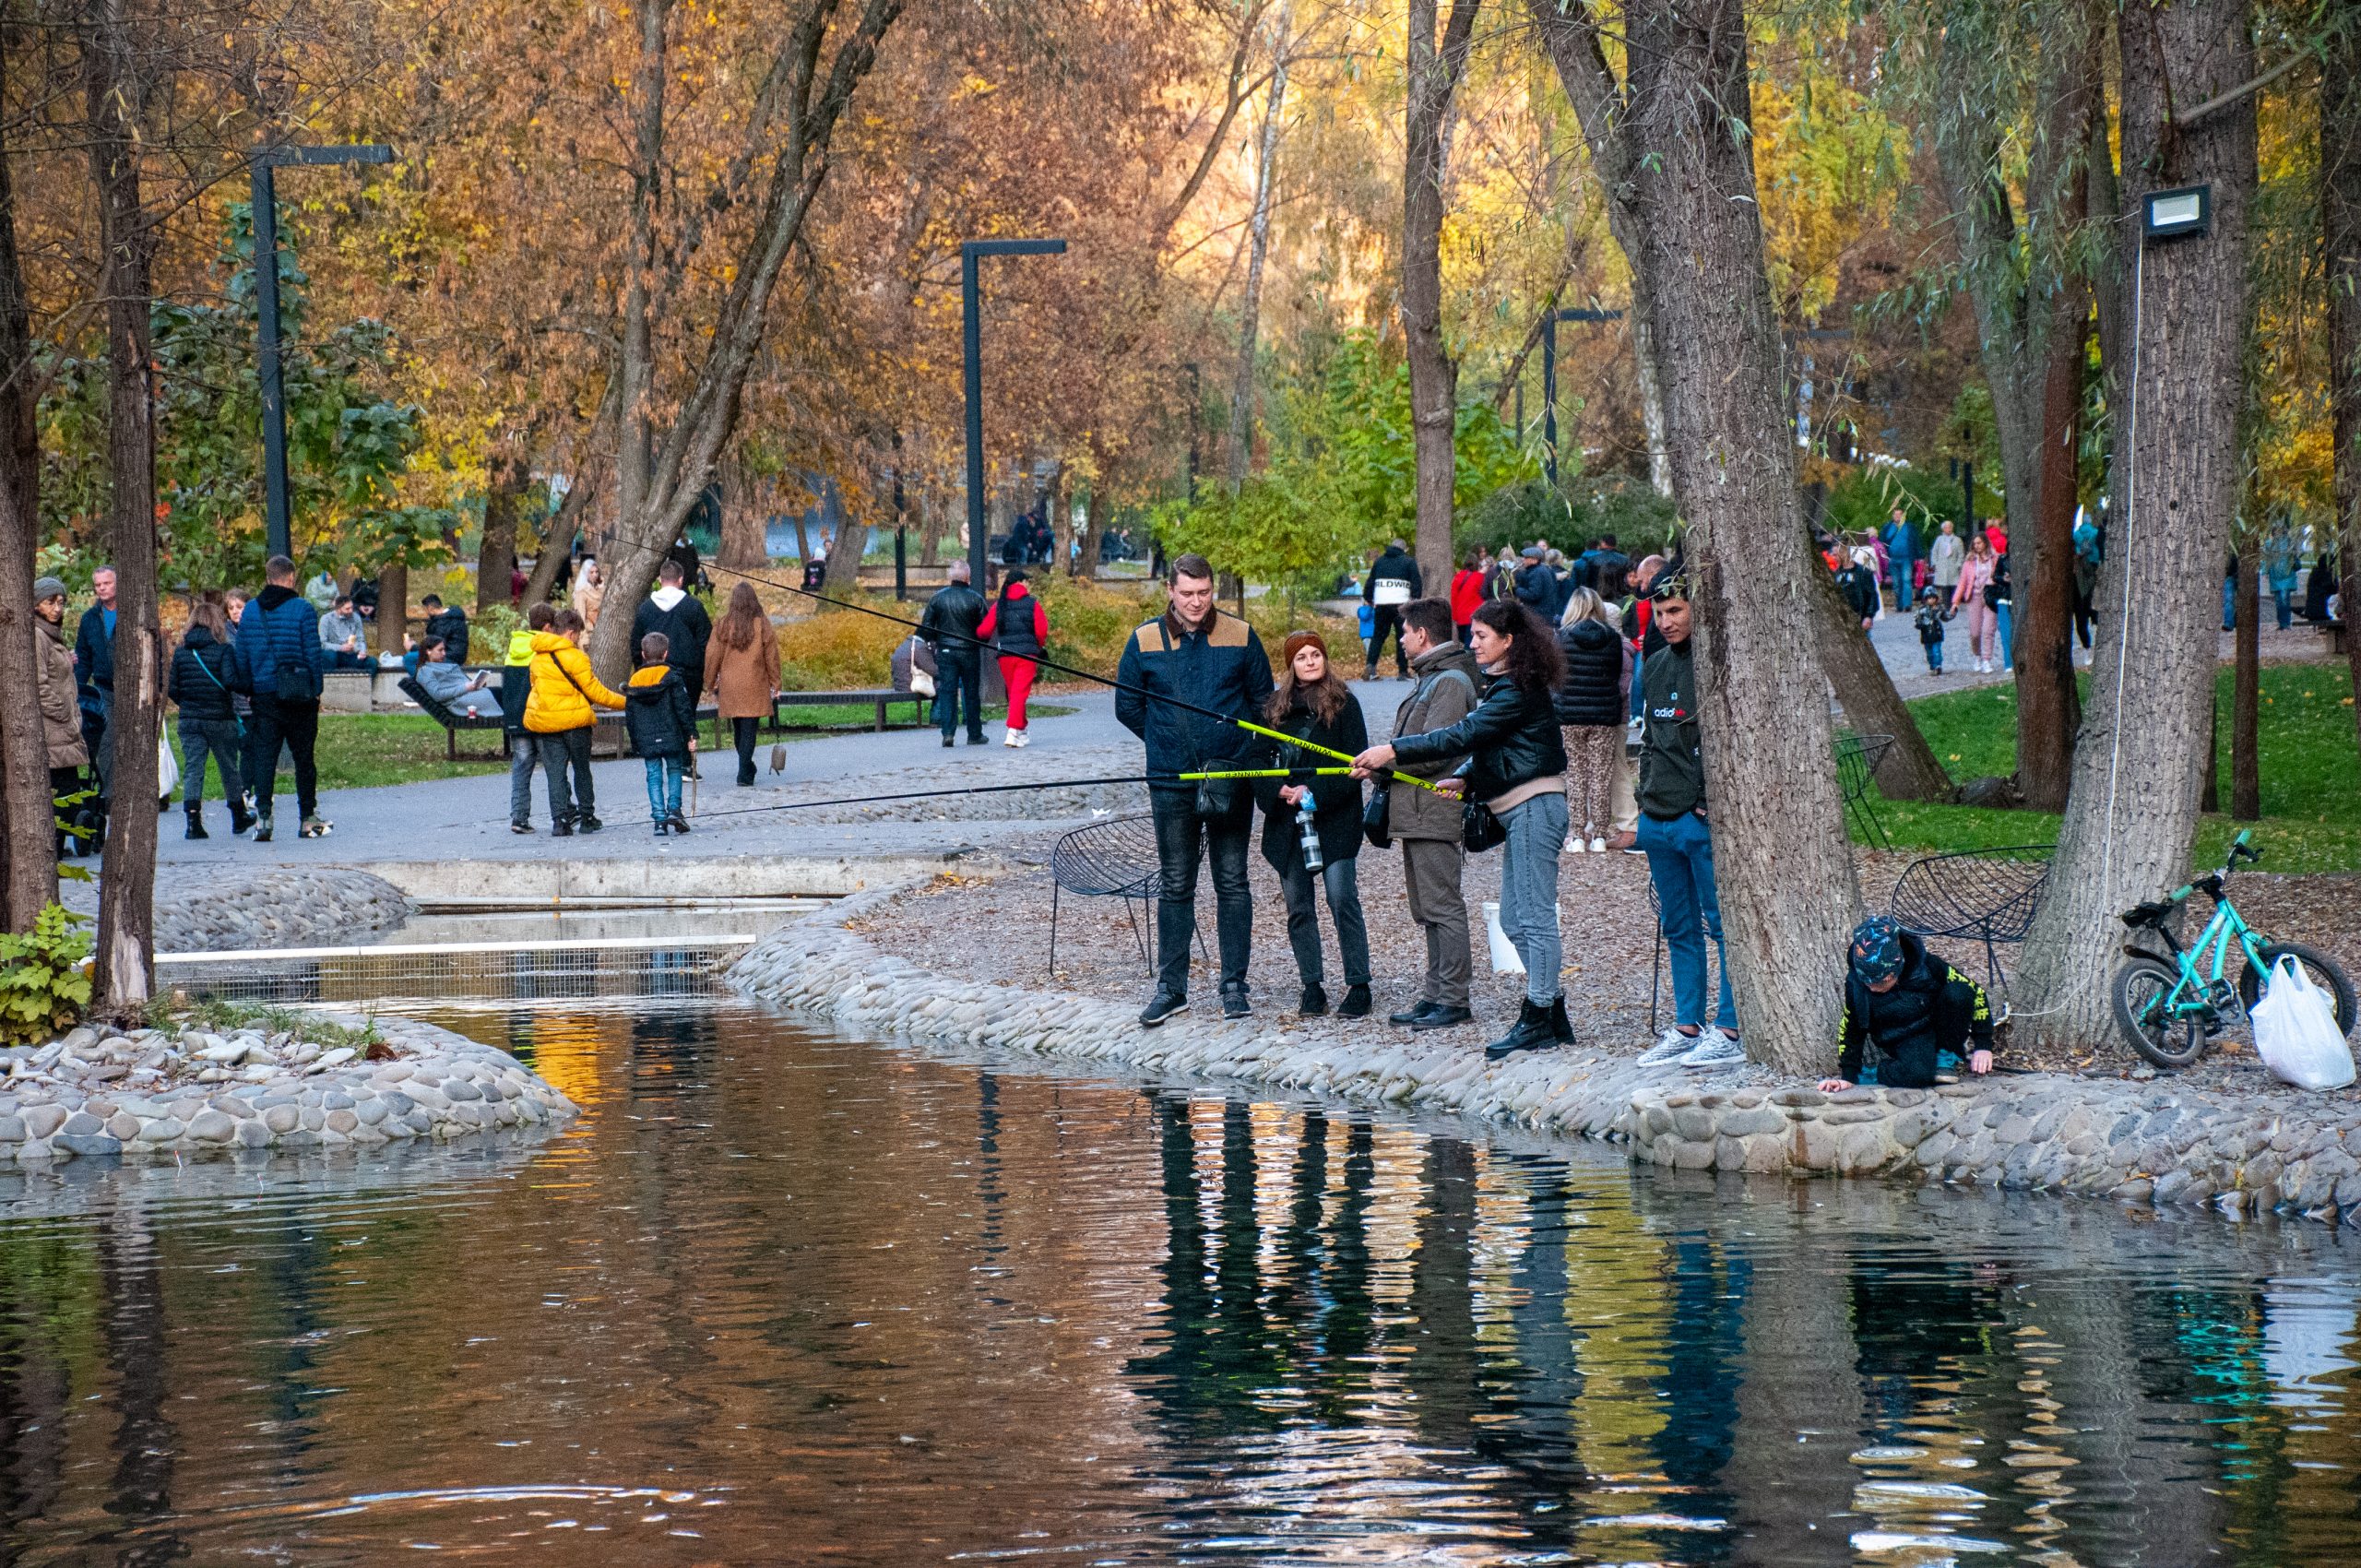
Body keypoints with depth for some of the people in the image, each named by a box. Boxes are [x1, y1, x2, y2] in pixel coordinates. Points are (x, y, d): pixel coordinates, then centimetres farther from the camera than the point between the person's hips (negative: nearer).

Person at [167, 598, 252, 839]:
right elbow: (230, 681, -21)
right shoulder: (223, 650, -9)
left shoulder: (181, 652, 2)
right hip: (220, 719, -2)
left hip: (189, 720, 2)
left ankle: (193, 821, -11)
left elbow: (173, 690, 3)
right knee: (229, 767, 13)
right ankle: (238, 817, 27)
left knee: (192, 768, 2)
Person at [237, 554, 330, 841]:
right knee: (303, 756, 7)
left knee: (263, 756, 3)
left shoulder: (251, 610, 4)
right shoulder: (303, 609, -8)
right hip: (299, 695, -3)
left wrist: (248, 689, 12)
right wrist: (316, 688, 0)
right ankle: (308, 818, 13)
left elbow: (242, 656, 6)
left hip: (264, 695, 3)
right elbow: (313, 652, -8)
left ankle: (262, 817, -9)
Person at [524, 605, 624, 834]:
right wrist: (625, 703, 0)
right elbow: (594, 692, -11)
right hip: (574, 720, -4)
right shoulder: (574, 657, -13)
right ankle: (587, 817, 18)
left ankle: (560, 820, -6)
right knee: (582, 770, 11)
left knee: (555, 772, 4)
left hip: (545, 721, 4)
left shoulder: (538, 657, 8)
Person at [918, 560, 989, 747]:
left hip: (945, 652, 1)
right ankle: (974, 735, 14)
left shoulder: (937, 598, -2)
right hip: (969, 652, -1)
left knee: (947, 692, 2)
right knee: (972, 693, 8)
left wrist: (936, 641, 17)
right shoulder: (975, 599, -8)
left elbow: (925, 628, 0)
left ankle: (947, 733, -11)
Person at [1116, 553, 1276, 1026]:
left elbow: (1262, 700, 10)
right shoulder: (1145, 641, 1)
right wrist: (1168, 743, 9)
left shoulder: (1239, 637, 2)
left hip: (1232, 778, 0)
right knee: (1175, 886, 6)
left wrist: (1235, 745, 3)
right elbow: (1127, 705, 10)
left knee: (1232, 883, 4)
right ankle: (1171, 987, 12)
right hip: (1171, 781, 0)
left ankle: (1234, 986, 10)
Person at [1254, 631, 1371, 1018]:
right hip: (1287, 821, 4)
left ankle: (1359, 986, -3)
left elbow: (1355, 761, -5)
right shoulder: (1274, 708, 11)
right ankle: (1312, 987, 11)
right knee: (1298, 907, 5)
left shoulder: (1343, 703, 0)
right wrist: (1279, 790, -9)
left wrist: (1315, 792, -14)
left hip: (1333, 819, -4)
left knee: (1342, 900, -9)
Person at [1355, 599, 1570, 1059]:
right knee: (1514, 921, 11)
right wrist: (1464, 780, 0)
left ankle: (1538, 1021, -6)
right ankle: (1553, 1015, 15)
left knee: (1533, 917, -8)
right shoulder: (1505, 686, 16)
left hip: (1534, 808, -11)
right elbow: (1483, 747, 19)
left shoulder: (1518, 692, -16)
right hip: (1521, 812, 11)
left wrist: (1393, 751, -22)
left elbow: (1462, 736, -22)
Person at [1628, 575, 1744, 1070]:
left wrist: (1712, 806, -15)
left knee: (1724, 925, -4)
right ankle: (1687, 1027, 17)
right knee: (1679, 929, 12)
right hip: (1659, 820, 8)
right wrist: (1647, 799, 16)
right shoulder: (1655, 667, 15)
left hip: (1705, 821, -8)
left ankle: (1731, 1032, -3)